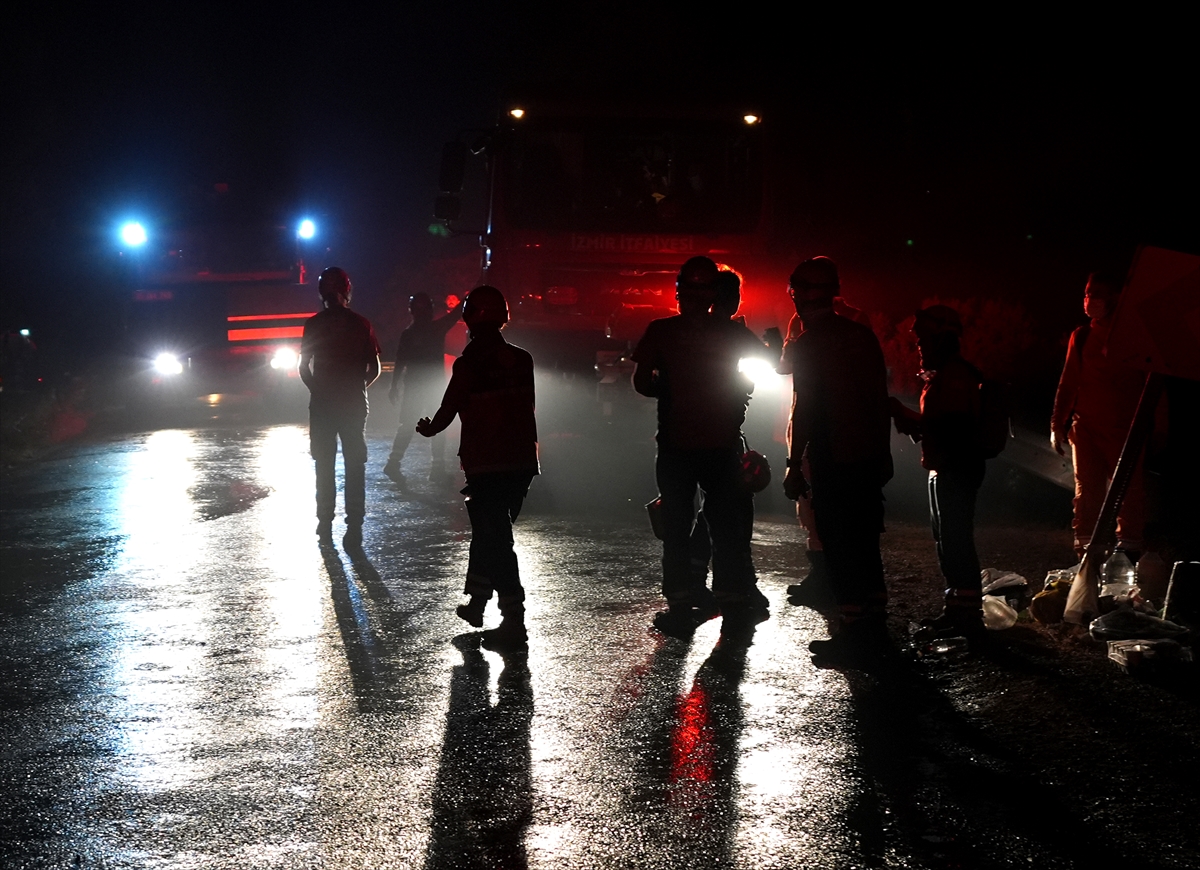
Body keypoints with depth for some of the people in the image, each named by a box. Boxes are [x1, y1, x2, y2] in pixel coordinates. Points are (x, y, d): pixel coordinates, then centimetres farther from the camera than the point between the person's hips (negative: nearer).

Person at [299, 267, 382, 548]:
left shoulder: (314, 324, -4)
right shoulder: (361, 324, -2)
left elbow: (304, 367, -2)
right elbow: (374, 369, 0)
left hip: (322, 404, 0)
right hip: (354, 404, 0)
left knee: (325, 465, 11)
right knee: (355, 466, 4)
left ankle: (325, 524, 12)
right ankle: (354, 526, -2)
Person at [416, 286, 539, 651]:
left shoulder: (469, 364, -13)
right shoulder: (522, 360, 4)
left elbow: (450, 408, -5)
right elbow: (526, 405, 10)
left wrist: (429, 428, 16)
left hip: (485, 464, -6)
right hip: (521, 460, 6)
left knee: (494, 538, -2)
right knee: (489, 531, 21)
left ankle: (514, 623, -6)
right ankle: (476, 601, 31)